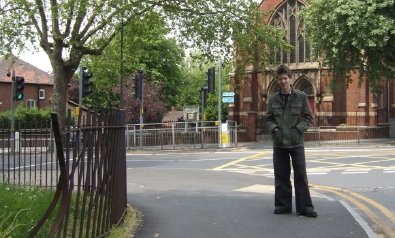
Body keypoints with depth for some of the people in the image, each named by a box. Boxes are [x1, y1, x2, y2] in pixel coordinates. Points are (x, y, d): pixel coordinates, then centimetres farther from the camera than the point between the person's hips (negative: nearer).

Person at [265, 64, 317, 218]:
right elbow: (268, 118, 13)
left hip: (296, 142, -2)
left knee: (300, 175, 0)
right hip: (279, 143, 2)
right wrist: (273, 128, -5)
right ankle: (283, 205, 18)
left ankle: (304, 207, 7)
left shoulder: (301, 97, 1)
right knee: (281, 176, 7)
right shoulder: (273, 99, 7)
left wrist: (298, 129, -11)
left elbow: (309, 118, 3)